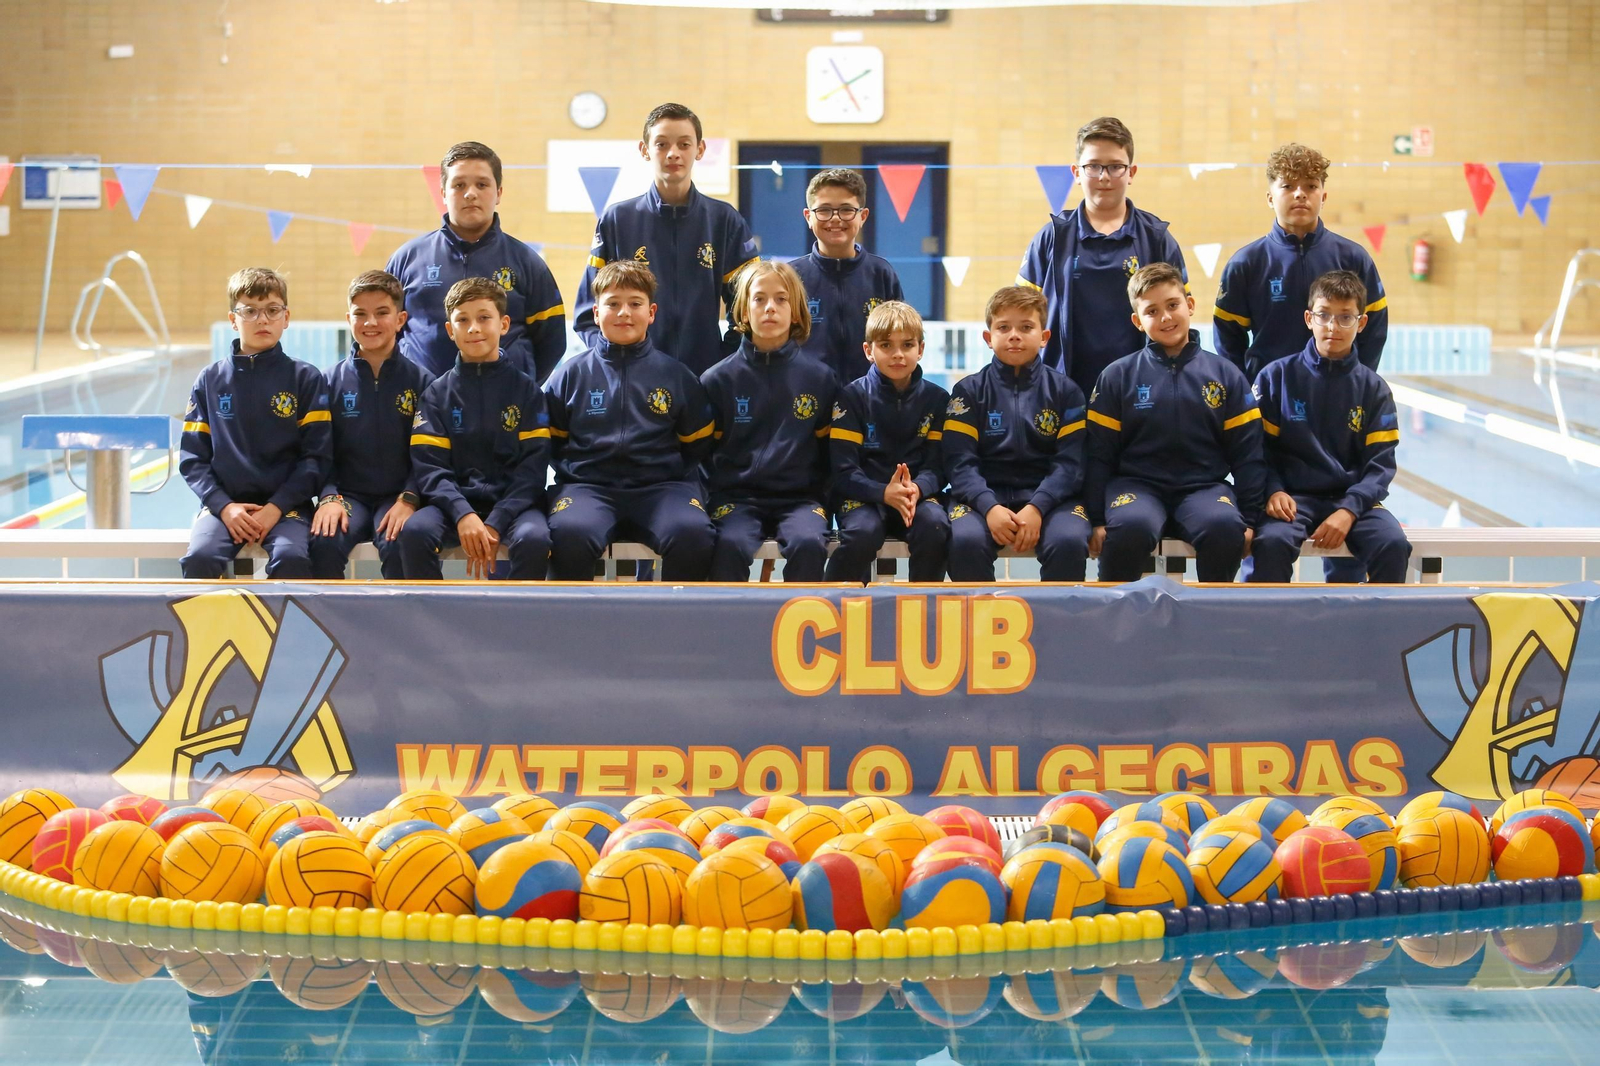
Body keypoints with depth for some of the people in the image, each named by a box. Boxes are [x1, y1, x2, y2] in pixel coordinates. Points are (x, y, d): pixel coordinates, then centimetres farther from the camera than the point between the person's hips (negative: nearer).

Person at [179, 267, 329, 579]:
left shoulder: (305, 378, 4)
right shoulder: (211, 380, 9)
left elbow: (316, 456, 0)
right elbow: (192, 458, 7)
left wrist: (276, 507, -11)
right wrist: (224, 506, -8)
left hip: (286, 505, -1)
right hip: (225, 504, 2)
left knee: (291, 559, -32)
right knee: (198, 559, -28)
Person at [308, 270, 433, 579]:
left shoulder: (420, 381, 4)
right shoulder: (333, 381, 7)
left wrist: (409, 499, -15)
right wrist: (328, 497, -13)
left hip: (399, 497, -1)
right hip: (349, 495, 1)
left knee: (397, 545, -33)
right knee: (325, 542, -30)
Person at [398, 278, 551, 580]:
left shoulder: (527, 391, 5)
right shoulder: (437, 394, 7)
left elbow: (533, 467, -3)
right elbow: (429, 467, -2)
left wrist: (495, 524, -16)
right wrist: (463, 515, -20)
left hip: (514, 502, -1)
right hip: (454, 502, 1)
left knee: (534, 538, -34)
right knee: (415, 531, -30)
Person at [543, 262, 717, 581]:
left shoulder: (677, 376, 13)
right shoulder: (571, 374, 12)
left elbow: (697, 446, 17)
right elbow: (551, 442, 15)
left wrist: (680, 479, 4)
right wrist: (571, 470, 1)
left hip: (661, 486, 1)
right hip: (588, 485, 0)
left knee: (694, 535, -33)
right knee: (569, 534, -36)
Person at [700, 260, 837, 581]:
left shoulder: (820, 379, 8)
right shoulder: (718, 379, 6)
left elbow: (830, 452, 13)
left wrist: (821, 500, 1)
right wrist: (717, 495, -5)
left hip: (800, 497, 1)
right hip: (738, 496, 0)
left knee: (808, 542, -33)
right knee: (730, 545, -33)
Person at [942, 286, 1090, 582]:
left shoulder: (1065, 391, 7)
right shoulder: (968, 391, 6)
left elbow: (1070, 461, -2)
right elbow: (960, 461, -3)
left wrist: (1037, 508, -19)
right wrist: (989, 507, -22)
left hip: (1047, 494, 0)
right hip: (985, 494, 0)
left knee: (1069, 541, -32)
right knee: (965, 540, -33)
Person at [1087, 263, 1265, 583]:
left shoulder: (1225, 375, 9)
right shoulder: (1118, 376, 6)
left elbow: (1247, 454, 9)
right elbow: (1100, 455, 5)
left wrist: (1249, 518, 0)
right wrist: (1097, 519, -3)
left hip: (1203, 486, 1)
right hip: (1138, 485, -1)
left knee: (1225, 527, -33)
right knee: (1130, 526, -36)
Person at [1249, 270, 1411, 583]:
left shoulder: (1373, 388, 7)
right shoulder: (1277, 377, 4)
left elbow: (1380, 463, 1)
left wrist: (1349, 510, -15)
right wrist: (1273, 490, -15)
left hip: (1354, 498, 2)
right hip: (1293, 497, -1)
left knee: (1393, 544, -27)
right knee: (1272, 540, -33)